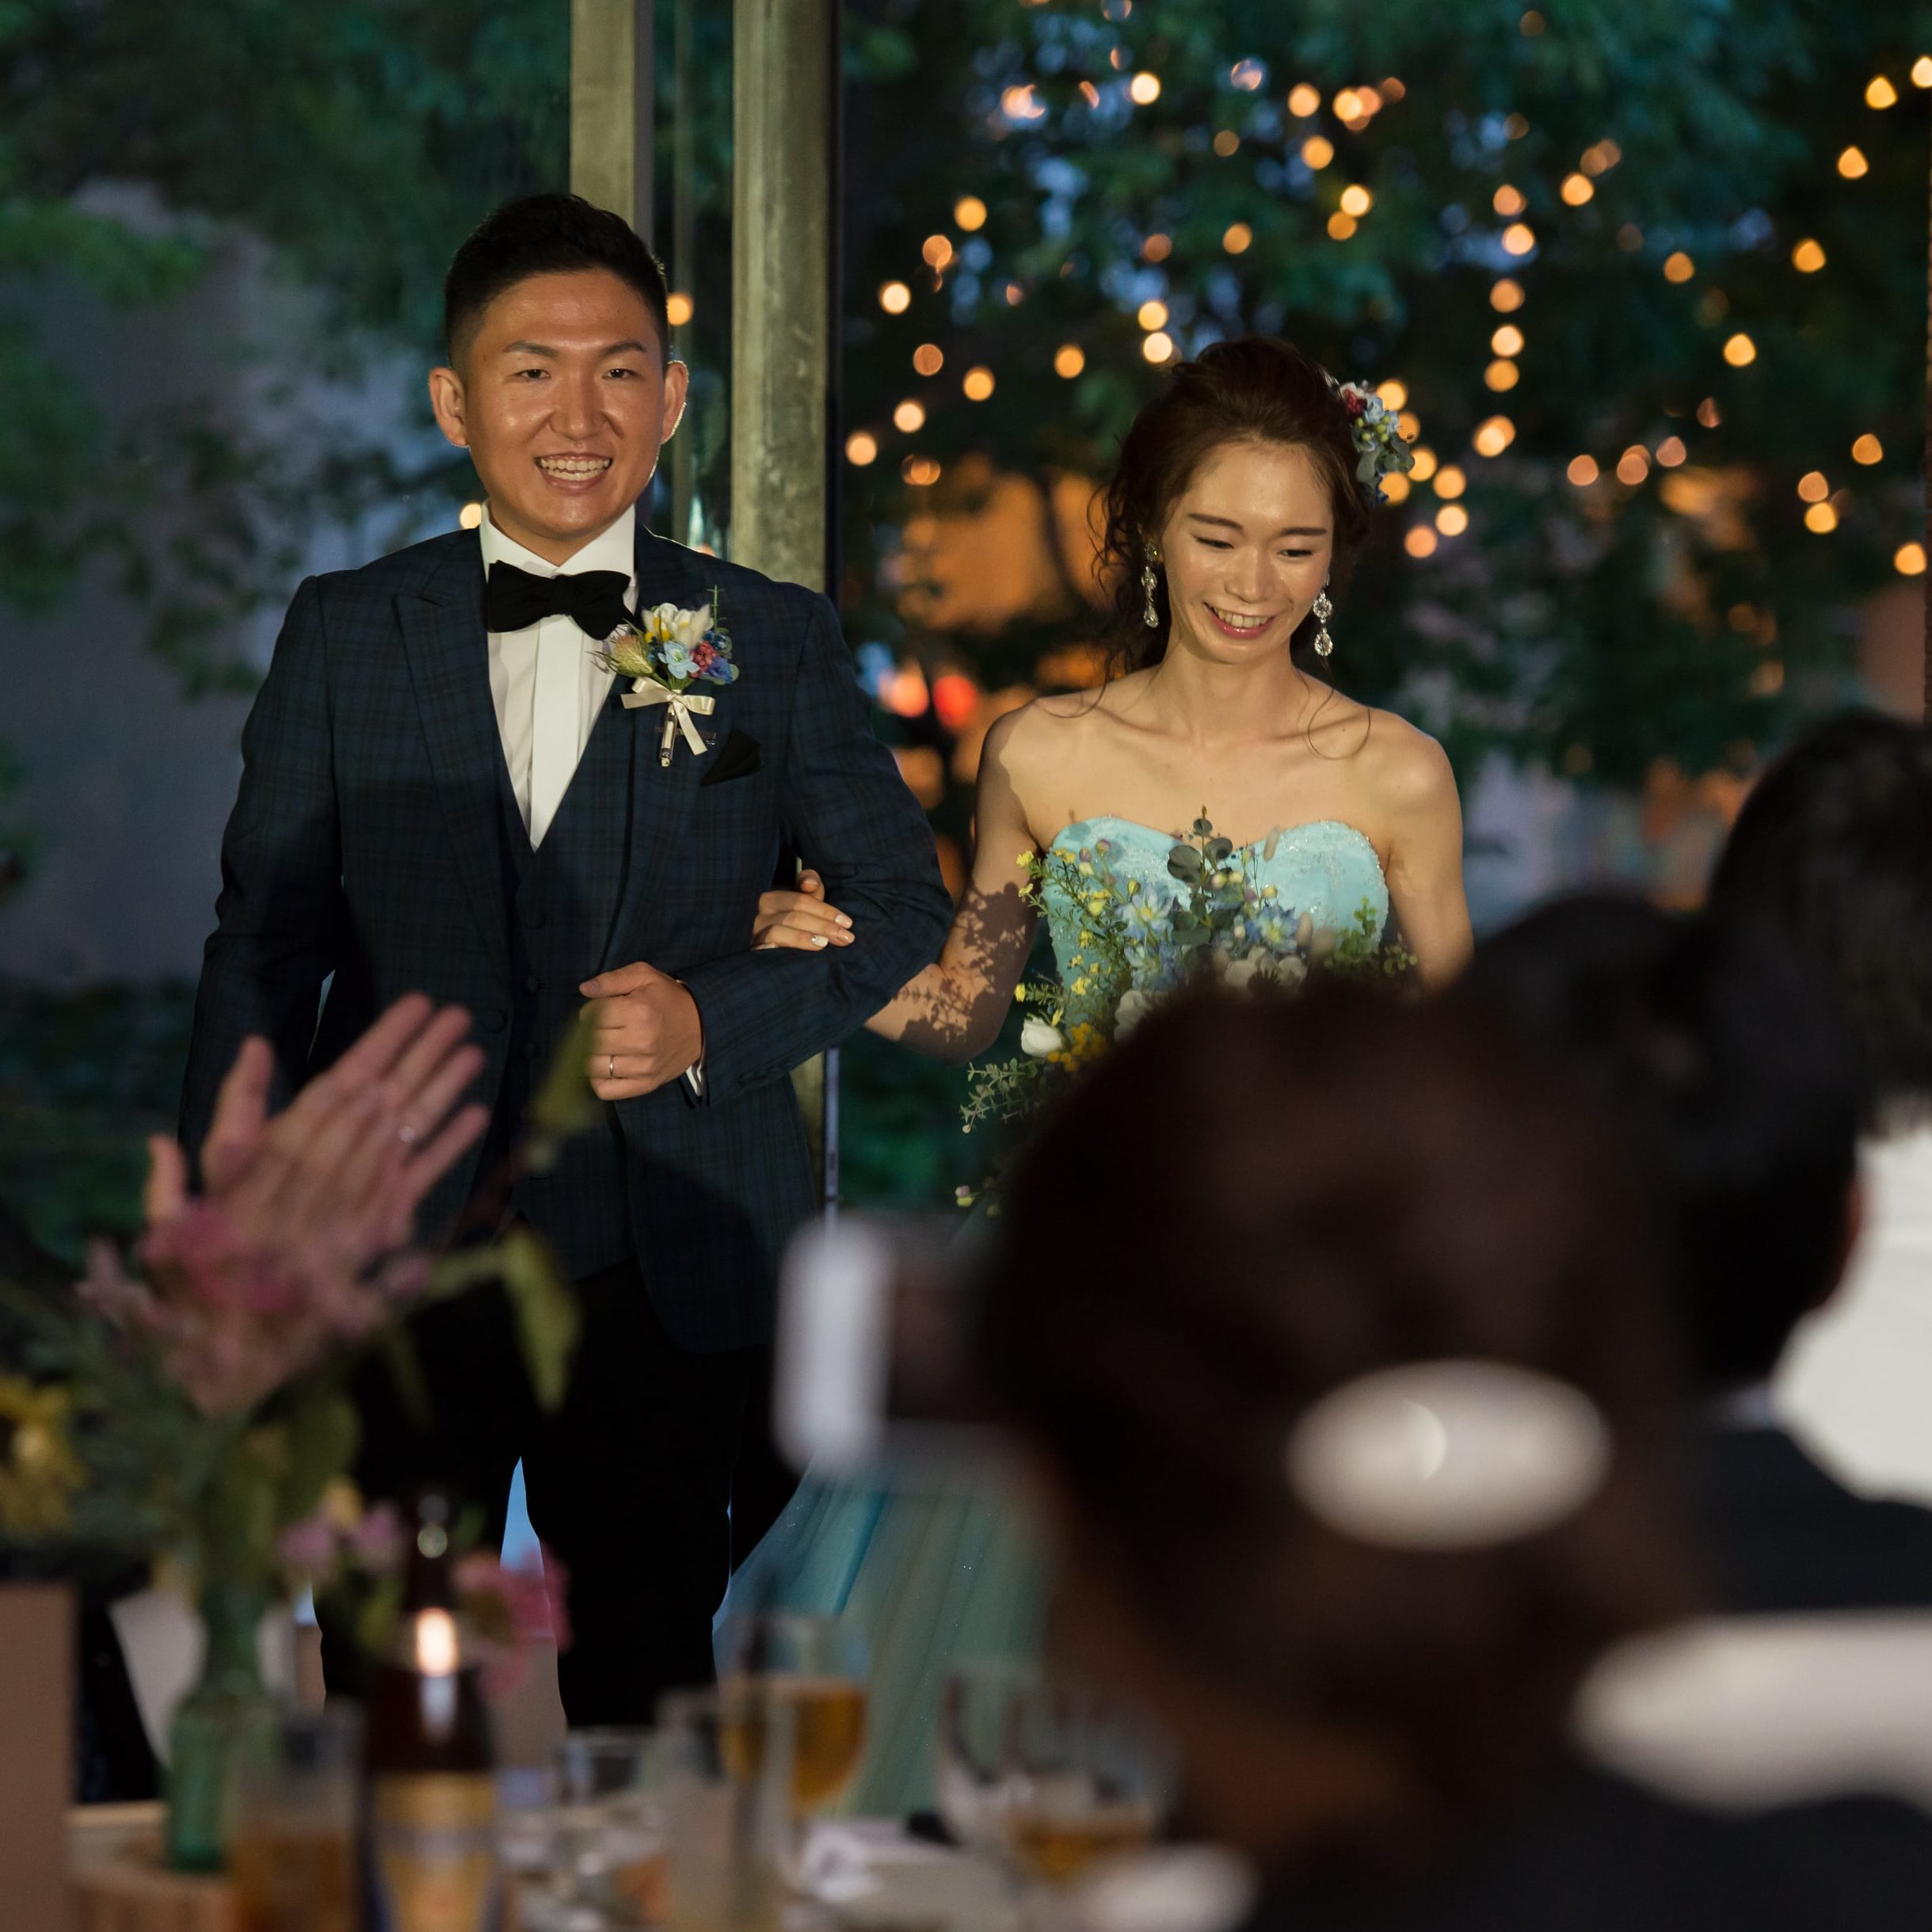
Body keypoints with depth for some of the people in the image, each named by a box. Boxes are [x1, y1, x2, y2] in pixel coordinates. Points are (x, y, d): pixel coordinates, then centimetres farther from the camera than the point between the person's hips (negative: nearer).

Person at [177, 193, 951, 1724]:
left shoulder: (776, 646, 5)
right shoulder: (344, 635, 7)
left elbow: (911, 920, 8)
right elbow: (265, 944, 8)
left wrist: (712, 1019, -9)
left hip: (667, 1280, 0)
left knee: (651, 1697, 6)